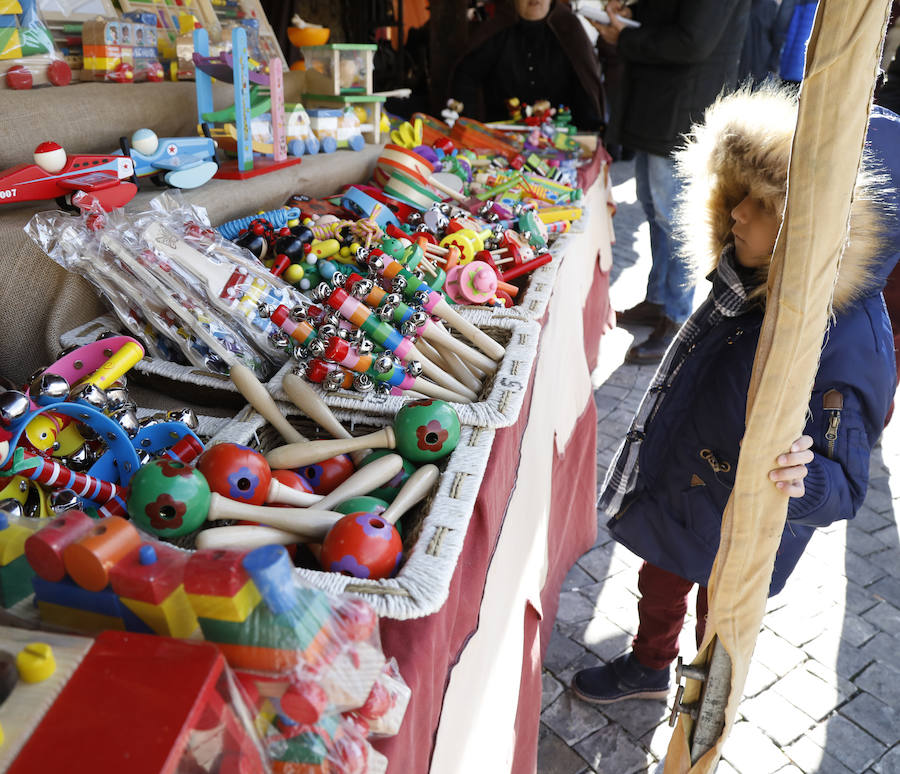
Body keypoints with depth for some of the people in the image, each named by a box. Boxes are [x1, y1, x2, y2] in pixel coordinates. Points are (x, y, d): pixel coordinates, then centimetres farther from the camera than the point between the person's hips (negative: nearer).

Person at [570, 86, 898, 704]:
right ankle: (649, 669, 59)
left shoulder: (845, 345, -35)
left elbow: (845, 486, -31)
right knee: (660, 585, 29)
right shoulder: (755, 276, -10)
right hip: (675, 486, 7)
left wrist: (802, 480, -53)